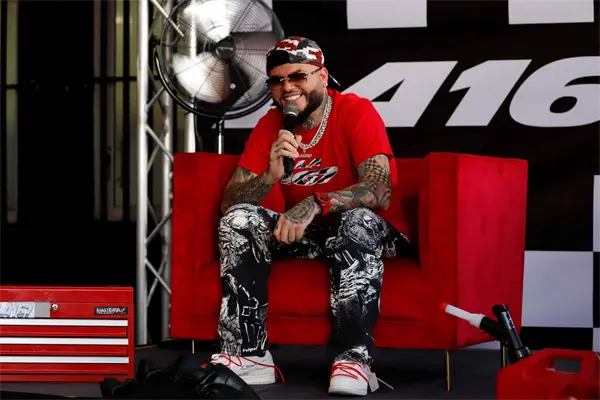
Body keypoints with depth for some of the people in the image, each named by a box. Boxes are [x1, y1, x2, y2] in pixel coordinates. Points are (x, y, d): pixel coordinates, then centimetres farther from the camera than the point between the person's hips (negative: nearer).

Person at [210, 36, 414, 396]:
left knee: (357, 220, -37)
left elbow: (380, 191, -29)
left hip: (363, 233, -4)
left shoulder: (356, 112, -15)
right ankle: (249, 354, -22)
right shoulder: (270, 125, -2)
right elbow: (231, 202, -9)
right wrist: (270, 176, -29)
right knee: (240, 220, -18)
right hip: (303, 234, 5)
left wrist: (314, 204, -43)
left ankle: (354, 357, -34)